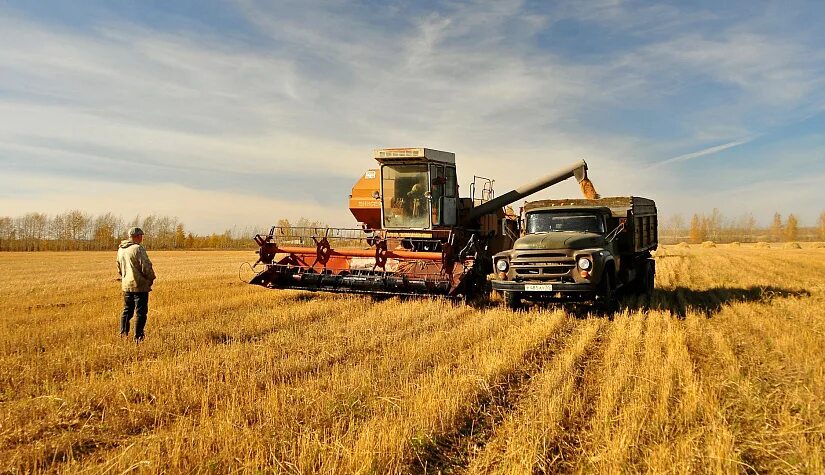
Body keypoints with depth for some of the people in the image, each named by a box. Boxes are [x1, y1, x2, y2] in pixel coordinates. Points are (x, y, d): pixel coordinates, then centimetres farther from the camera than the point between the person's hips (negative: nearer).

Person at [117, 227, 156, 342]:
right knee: (141, 312, 0)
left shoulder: (121, 249, 9)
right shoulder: (138, 249, -17)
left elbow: (119, 268, 19)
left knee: (127, 310, 18)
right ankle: (138, 337, 1)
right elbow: (146, 267, -18)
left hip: (126, 285, 8)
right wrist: (151, 278, -3)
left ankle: (123, 334, 20)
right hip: (140, 285, -8)